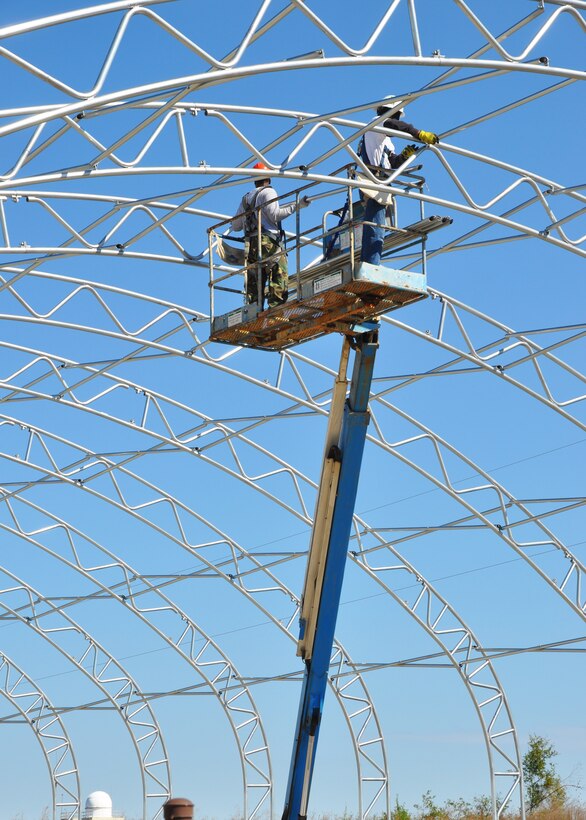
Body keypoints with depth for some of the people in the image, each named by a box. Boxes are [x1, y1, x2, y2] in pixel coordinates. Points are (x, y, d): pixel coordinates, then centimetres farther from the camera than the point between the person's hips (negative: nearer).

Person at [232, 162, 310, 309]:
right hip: (268, 241, -7)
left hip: (250, 245, 7)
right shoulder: (268, 192, 3)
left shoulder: (245, 198, 23)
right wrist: (296, 205, -10)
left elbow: (235, 227, 24)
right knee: (279, 277, -13)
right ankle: (276, 308, -26)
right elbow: (275, 214, -11)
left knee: (254, 283, 6)